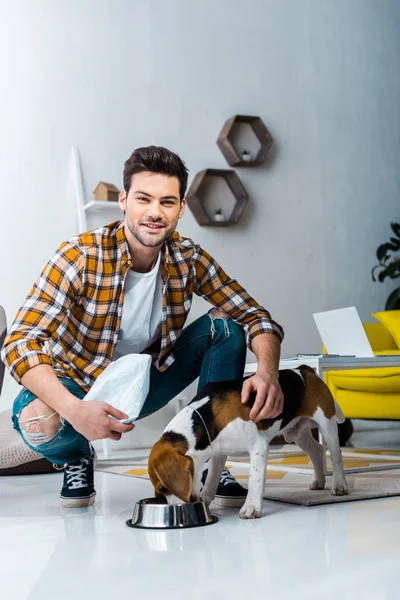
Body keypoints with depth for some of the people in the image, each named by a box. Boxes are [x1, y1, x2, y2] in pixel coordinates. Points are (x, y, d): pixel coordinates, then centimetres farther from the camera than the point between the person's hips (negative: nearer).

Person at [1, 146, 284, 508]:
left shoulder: (189, 259, -14)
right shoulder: (81, 256, -26)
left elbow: (255, 317, -12)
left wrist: (267, 371, -35)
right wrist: (75, 410, -48)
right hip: (80, 387, -3)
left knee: (223, 328, -15)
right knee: (37, 421, -36)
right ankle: (77, 461, 2)